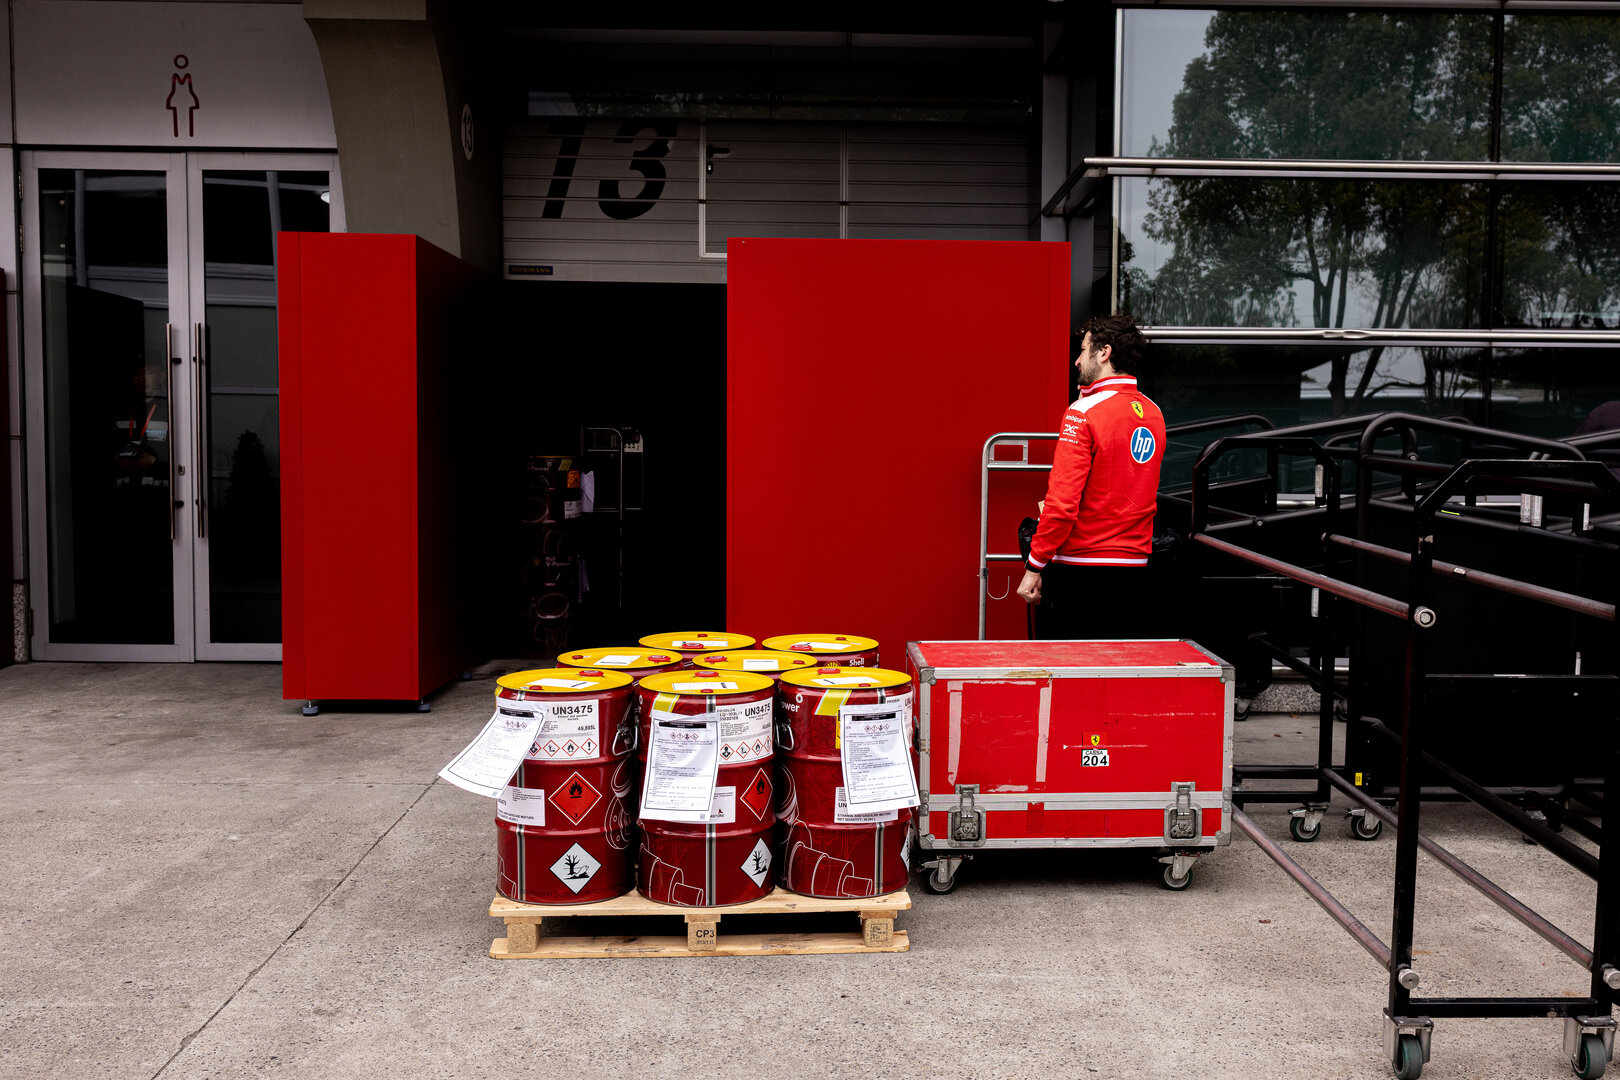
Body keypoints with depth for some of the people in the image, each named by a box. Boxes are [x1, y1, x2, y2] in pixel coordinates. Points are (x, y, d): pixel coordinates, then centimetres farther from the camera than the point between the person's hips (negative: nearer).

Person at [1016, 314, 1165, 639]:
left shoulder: (1084, 413, -12)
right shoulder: (1153, 414, 9)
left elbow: (1062, 503, -17)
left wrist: (1033, 568, -10)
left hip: (1079, 573, -6)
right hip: (1135, 571, 7)